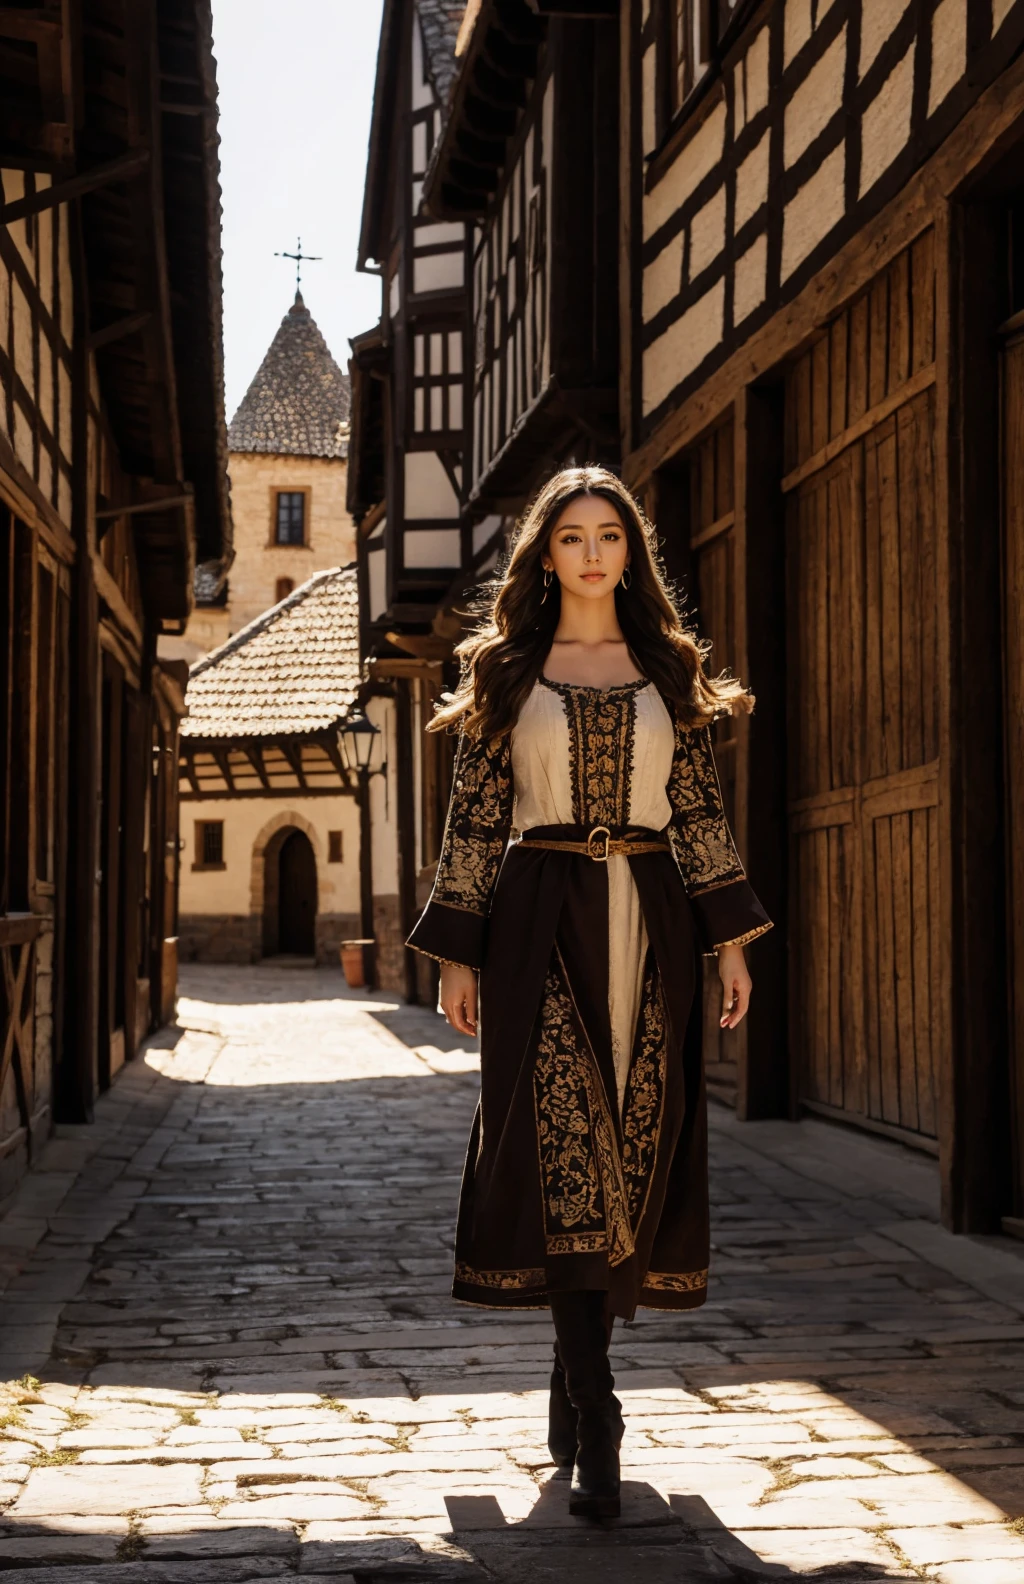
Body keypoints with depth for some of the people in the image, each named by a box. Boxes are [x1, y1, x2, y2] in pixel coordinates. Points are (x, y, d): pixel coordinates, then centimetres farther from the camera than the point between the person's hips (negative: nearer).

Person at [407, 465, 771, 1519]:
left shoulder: (670, 669, 12)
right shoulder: (506, 671, 7)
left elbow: (699, 809, 10)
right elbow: (474, 819, 5)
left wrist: (730, 939, 3)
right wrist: (458, 953, 1)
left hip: (649, 923, 3)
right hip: (542, 921, -2)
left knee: (634, 1148, 1)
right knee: (563, 1147, -13)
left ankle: (574, 1385, 15)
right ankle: (596, 1426, -15)